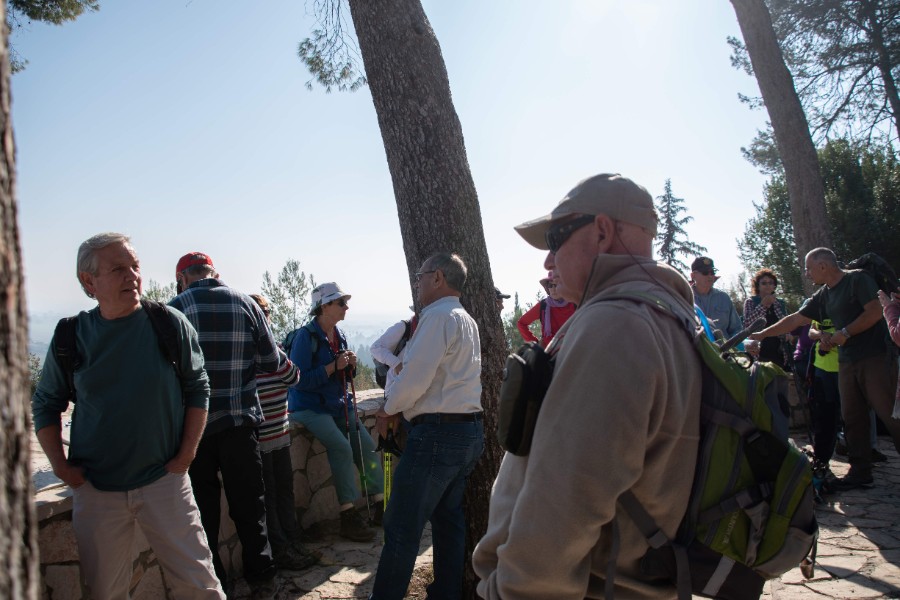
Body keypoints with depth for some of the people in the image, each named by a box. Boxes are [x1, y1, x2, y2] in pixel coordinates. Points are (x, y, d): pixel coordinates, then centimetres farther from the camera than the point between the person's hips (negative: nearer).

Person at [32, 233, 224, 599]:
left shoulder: (170, 324, -6)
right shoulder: (71, 336, -2)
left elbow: (198, 390, 2)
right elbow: (45, 404, 10)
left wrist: (186, 455, -4)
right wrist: (60, 465, 1)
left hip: (163, 479, -1)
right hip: (94, 488, 2)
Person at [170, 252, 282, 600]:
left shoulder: (174, 309, -7)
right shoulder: (245, 304, -2)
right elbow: (272, 363, 1)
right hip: (240, 421, 1)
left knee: (204, 508, 13)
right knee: (249, 505, 14)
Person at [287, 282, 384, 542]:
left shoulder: (339, 335, 9)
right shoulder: (306, 336, -14)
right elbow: (301, 380, -20)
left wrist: (350, 366, -4)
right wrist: (333, 366, -23)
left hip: (338, 404, 8)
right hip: (309, 407, -8)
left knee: (366, 445, -4)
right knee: (341, 447, -25)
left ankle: (379, 506, 7)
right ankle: (348, 517, -18)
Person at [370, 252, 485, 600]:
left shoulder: (438, 316, -13)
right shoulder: (467, 321, 17)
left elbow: (414, 380, -19)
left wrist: (388, 408, -2)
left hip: (436, 434, -10)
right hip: (470, 431, 10)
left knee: (402, 527, 0)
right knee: (449, 519, 17)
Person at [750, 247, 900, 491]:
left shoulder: (858, 279, -5)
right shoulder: (823, 295, 16)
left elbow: (875, 311, -15)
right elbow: (795, 319, 19)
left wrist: (844, 333, -13)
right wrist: (762, 334, 17)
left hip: (876, 358, -7)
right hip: (847, 362, 7)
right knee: (852, 418, 6)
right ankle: (860, 472, 13)